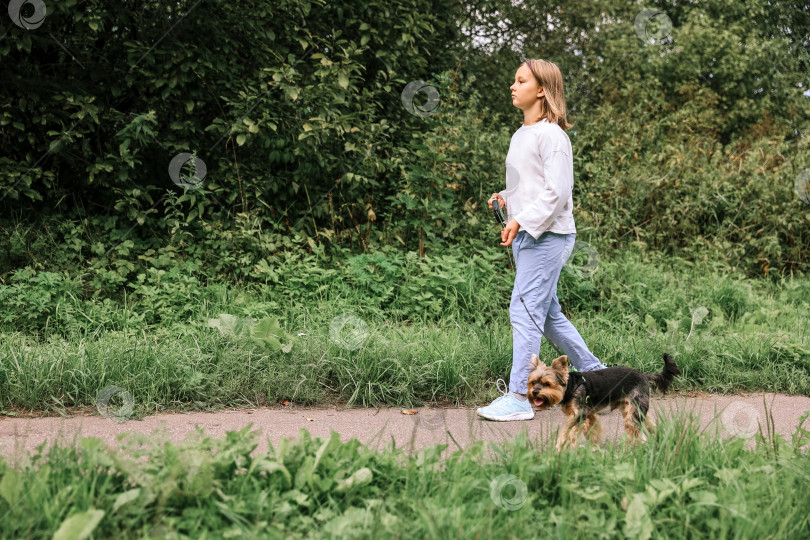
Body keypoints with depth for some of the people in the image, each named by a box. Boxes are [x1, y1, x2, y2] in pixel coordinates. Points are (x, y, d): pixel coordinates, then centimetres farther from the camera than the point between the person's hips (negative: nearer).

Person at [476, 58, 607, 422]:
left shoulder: (551, 135, -11)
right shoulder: (521, 135, 17)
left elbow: (556, 191, -17)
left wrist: (521, 220, -23)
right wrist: (505, 200, 7)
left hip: (548, 235, -10)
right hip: (526, 236, 10)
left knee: (525, 310, -11)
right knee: (547, 313, 15)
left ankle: (519, 396, -9)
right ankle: (594, 373, 27)